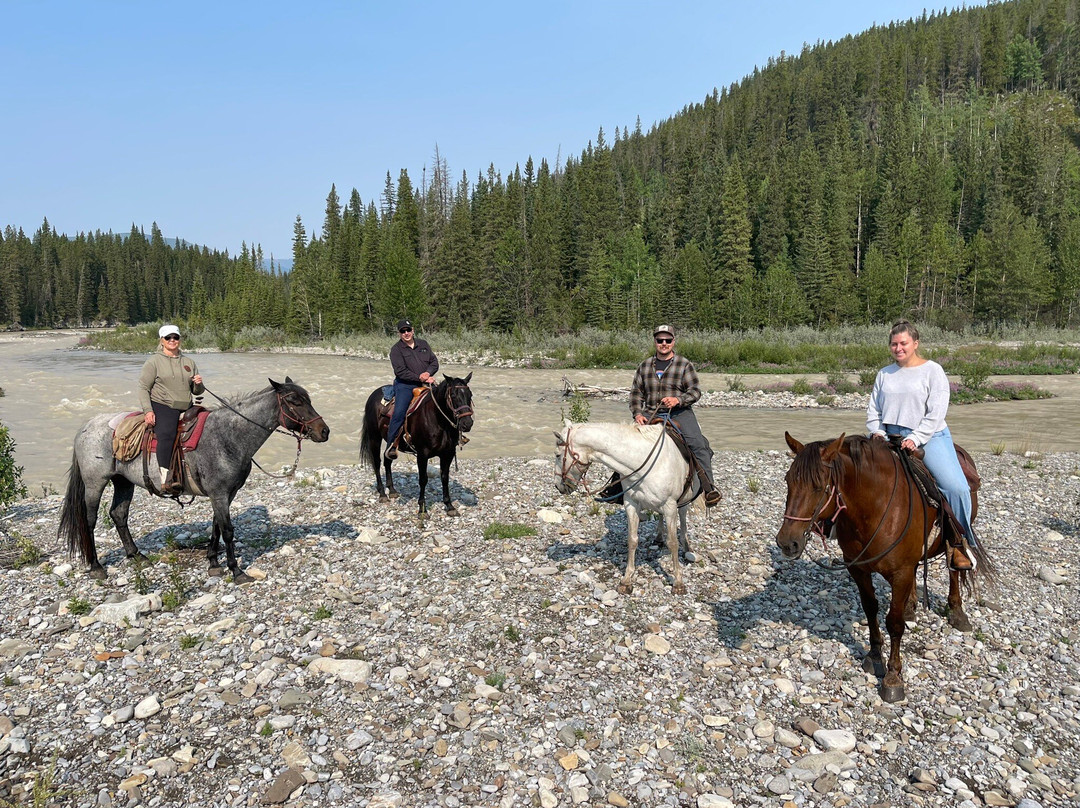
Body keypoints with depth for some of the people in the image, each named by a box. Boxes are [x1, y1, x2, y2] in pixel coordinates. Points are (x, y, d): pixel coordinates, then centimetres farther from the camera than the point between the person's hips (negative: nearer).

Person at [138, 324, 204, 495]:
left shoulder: (189, 362, 19)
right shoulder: (154, 361, 5)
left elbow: (196, 392, 22)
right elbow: (143, 388, 0)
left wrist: (199, 384, -2)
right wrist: (147, 411, -12)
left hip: (186, 409, 6)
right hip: (161, 407, -6)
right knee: (167, 435, -31)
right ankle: (166, 480, -41)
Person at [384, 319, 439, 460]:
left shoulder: (423, 344, 14)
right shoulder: (396, 349, -1)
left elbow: (434, 362, 11)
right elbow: (400, 371, -11)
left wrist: (428, 373, -11)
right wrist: (420, 378, -17)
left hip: (426, 383, 5)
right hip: (405, 385, -5)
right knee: (399, 412, -23)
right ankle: (391, 445, -16)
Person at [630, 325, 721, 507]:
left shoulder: (684, 364, 5)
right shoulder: (645, 366, 14)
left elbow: (695, 391, 0)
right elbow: (636, 392, 15)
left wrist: (678, 400, -19)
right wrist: (637, 413, -2)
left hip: (679, 413, -3)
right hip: (650, 414, 3)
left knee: (697, 444, -23)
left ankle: (708, 487, -17)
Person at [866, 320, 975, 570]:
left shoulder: (933, 370, -1)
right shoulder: (884, 374, 14)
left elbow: (936, 412, -8)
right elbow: (873, 409, 15)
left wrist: (915, 439, -19)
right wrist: (876, 432, -4)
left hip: (929, 437, -4)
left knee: (956, 487, -22)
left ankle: (959, 542, -3)